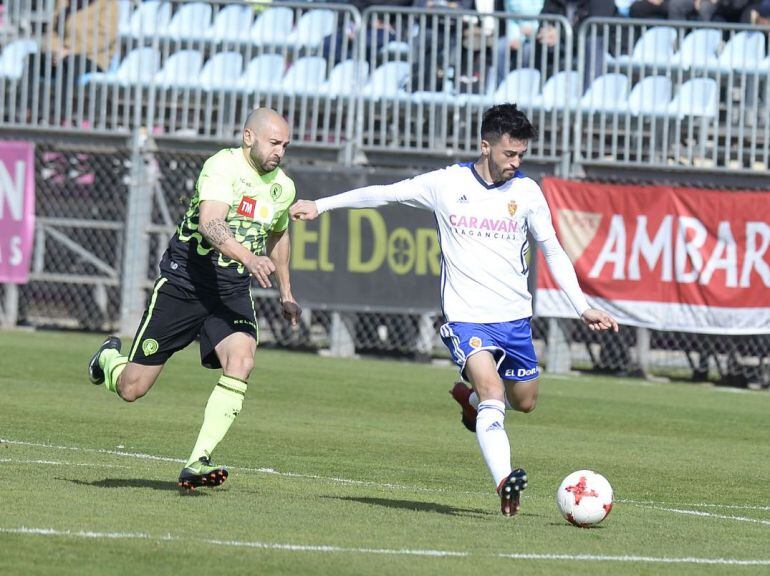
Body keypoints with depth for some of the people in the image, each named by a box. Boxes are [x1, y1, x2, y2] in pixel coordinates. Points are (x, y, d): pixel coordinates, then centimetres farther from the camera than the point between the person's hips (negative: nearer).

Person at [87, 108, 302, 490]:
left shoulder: (283, 188, 7)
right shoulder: (223, 167, -17)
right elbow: (210, 223, -33)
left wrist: (285, 294, 33)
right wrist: (248, 257, -49)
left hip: (232, 292, 5)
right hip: (183, 283, -5)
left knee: (241, 361, -25)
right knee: (132, 388, 0)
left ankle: (197, 463, -24)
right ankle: (109, 358, 39)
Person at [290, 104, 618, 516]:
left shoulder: (526, 192, 2)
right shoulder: (448, 184, -3)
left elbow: (553, 253, 9)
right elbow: (385, 194, 6)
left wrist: (583, 308, 2)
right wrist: (321, 205, 7)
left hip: (514, 317, 4)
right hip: (465, 316, -4)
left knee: (524, 402, 13)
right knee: (492, 390, -25)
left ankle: (469, 397, 44)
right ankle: (503, 481, -34)